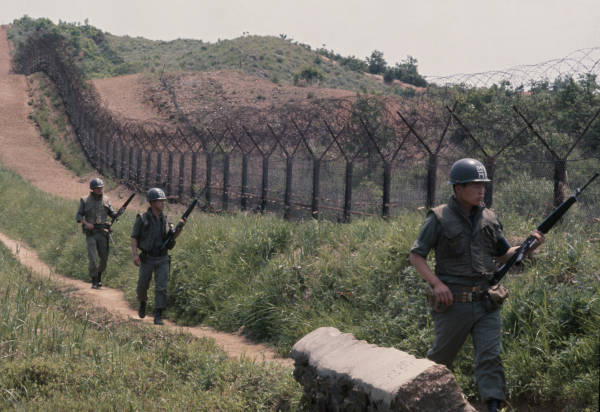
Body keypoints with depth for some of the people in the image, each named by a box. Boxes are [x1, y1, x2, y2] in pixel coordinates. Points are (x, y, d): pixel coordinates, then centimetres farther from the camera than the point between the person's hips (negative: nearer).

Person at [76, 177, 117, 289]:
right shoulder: (85, 201, -1)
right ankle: (94, 281, 0)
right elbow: (78, 216, 0)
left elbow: (112, 213, 12)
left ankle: (99, 275, 28)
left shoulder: (105, 200, 7)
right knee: (92, 258, -10)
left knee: (104, 258, 3)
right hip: (90, 234, -3)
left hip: (103, 233, 3)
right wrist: (86, 223, -17)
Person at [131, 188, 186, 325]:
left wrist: (181, 227, -6)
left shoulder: (164, 219, 5)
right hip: (147, 259, -2)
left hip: (162, 259, 2)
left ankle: (158, 316, -8)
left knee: (161, 287, -9)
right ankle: (142, 303, 42)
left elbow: (173, 236, 12)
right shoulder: (142, 219, -8)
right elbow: (134, 238, -7)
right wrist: (135, 254, -19)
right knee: (142, 286, 10)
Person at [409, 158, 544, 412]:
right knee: (441, 357, 13)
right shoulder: (439, 219, -5)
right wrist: (436, 283, -19)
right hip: (453, 303, -3)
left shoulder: (489, 218, 9)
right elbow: (415, 256, -4)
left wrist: (530, 247, -1)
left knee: (490, 357, -9)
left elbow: (503, 256, 18)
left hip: (486, 304, 3)